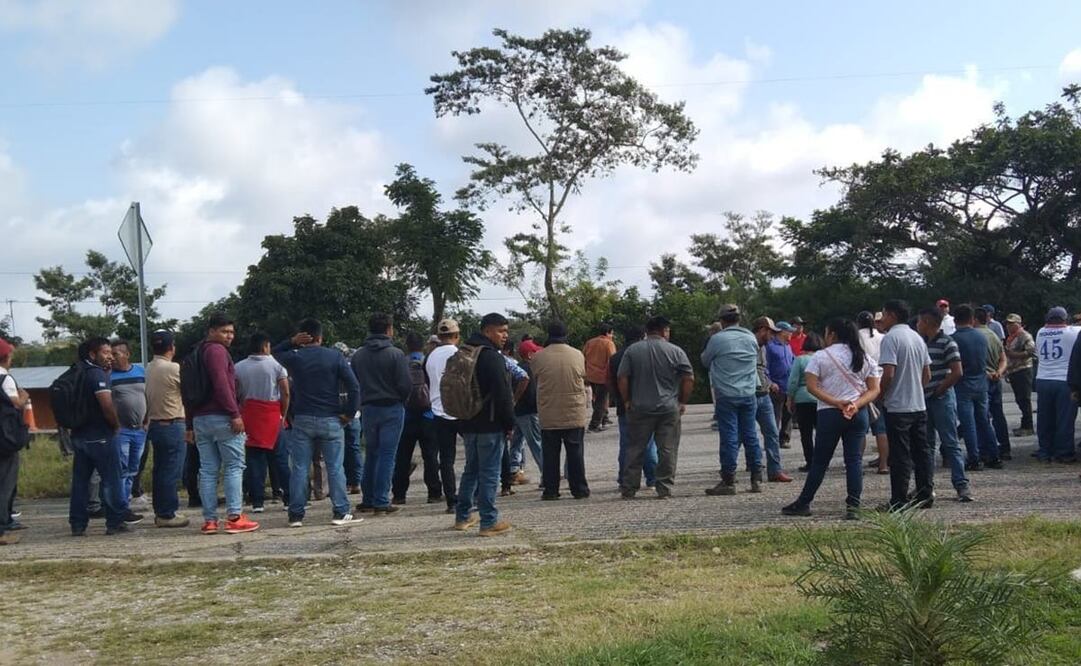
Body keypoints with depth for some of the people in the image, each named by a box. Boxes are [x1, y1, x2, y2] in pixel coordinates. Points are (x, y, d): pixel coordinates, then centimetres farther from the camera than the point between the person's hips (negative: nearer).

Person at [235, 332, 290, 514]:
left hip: (249, 415, 1)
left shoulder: (238, 367, 5)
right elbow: (285, 393, -6)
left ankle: (257, 501, 0)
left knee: (254, 458, 3)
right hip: (272, 415, -1)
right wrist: (283, 415, 4)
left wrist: (238, 414, 10)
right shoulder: (276, 365, -1)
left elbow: (235, 395, 1)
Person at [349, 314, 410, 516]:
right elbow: (406, 384, -13)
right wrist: (401, 401, 6)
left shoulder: (358, 355, 3)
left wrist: (362, 403, 14)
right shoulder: (395, 354, -11)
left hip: (368, 409, 5)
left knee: (371, 454, 15)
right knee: (387, 456, -1)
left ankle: (368, 499, 18)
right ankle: (381, 502, -3)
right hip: (392, 408, -4)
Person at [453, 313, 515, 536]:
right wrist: (510, 423, -10)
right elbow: (503, 394, -19)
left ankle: (462, 517, 25)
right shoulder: (491, 357, -16)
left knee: (471, 469, 19)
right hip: (489, 425, -9)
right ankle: (489, 522, -2)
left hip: (468, 423, 9)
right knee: (489, 473, -4)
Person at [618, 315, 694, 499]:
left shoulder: (632, 351, 2)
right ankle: (664, 489, 4)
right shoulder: (675, 351, -2)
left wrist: (627, 401, 7)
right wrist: (683, 401, 6)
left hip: (640, 408, 2)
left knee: (636, 449, 8)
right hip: (669, 408, -1)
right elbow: (689, 379, -4)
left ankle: (628, 489, 9)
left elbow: (622, 378, -2)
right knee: (667, 450, 5)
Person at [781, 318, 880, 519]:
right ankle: (853, 506, -4)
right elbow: (874, 390, 3)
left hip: (829, 414, -3)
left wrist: (836, 402, -13)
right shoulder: (865, 358, 10)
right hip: (858, 414, 3)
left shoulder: (821, 356, -2)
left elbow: (811, 386, -11)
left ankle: (803, 503, 12)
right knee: (854, 459, 3)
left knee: (820, 461, 5)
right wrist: (856, 404, -10)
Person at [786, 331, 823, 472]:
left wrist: (790, 400, 3)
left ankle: (810, 463, 0)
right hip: (822, 400, 3)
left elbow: (793, 381, -6)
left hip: (803, 400, -3)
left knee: (806, 434, 2)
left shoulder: (800, 359, -6)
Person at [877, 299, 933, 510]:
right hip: (919, 405, 8)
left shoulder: (891, 338, -13)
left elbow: (888, 374, -21)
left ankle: (899, 501, 0)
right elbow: (927, 375, 15)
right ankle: (925, 495, 16)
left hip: (898, 407, -8)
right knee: (921, 451, 12)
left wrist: (879, 395, -7)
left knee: (900, 456, -4)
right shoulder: (917, 337, 12)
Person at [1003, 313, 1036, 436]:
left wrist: (1014, 354, -20)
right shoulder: (1010, 338, 19)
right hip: (1013, 372, 9)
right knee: (1019, 400, 11)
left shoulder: (1025, 336, -8)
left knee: (1024, 400, -8)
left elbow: (1031, 352, -20)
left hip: (1023, 371, -9)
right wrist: (1007, 372, 22)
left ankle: (1027, 427, -6)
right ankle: (1025, 426, 16)